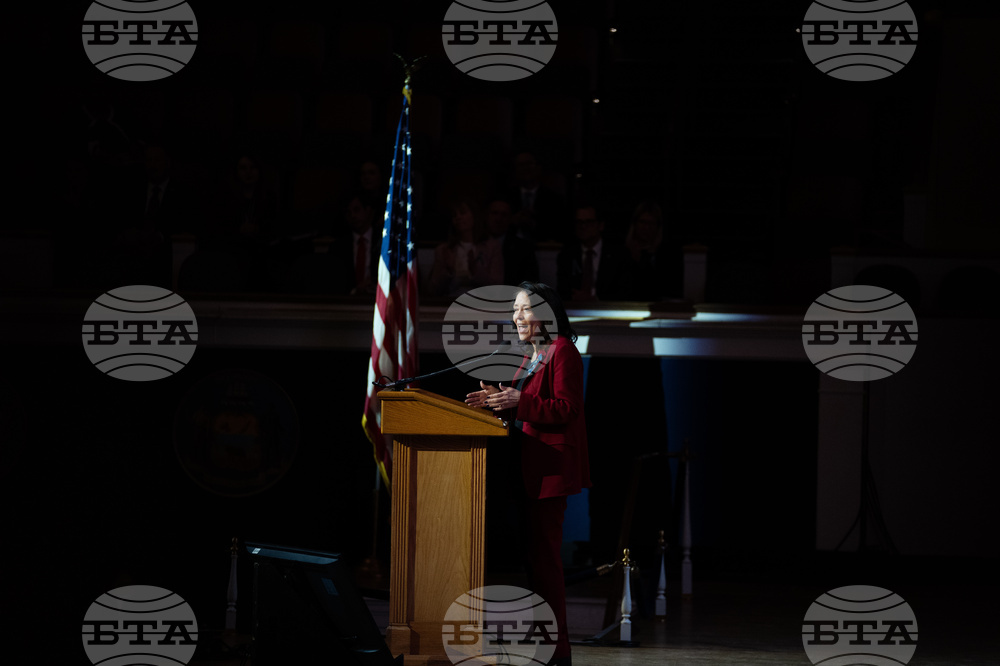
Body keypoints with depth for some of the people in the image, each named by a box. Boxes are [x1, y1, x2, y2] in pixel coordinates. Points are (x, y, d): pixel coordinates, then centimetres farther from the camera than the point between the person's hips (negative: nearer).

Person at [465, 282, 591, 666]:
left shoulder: (562, 352, -10)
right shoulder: (531, 356, 20)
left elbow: (566, 408, -18)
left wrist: (519, 402, -25)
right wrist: (500, 400, 8)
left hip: (552, 468, -10)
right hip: (530, 469, 10)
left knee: (544, 556, -10)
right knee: (536, 557, 10)